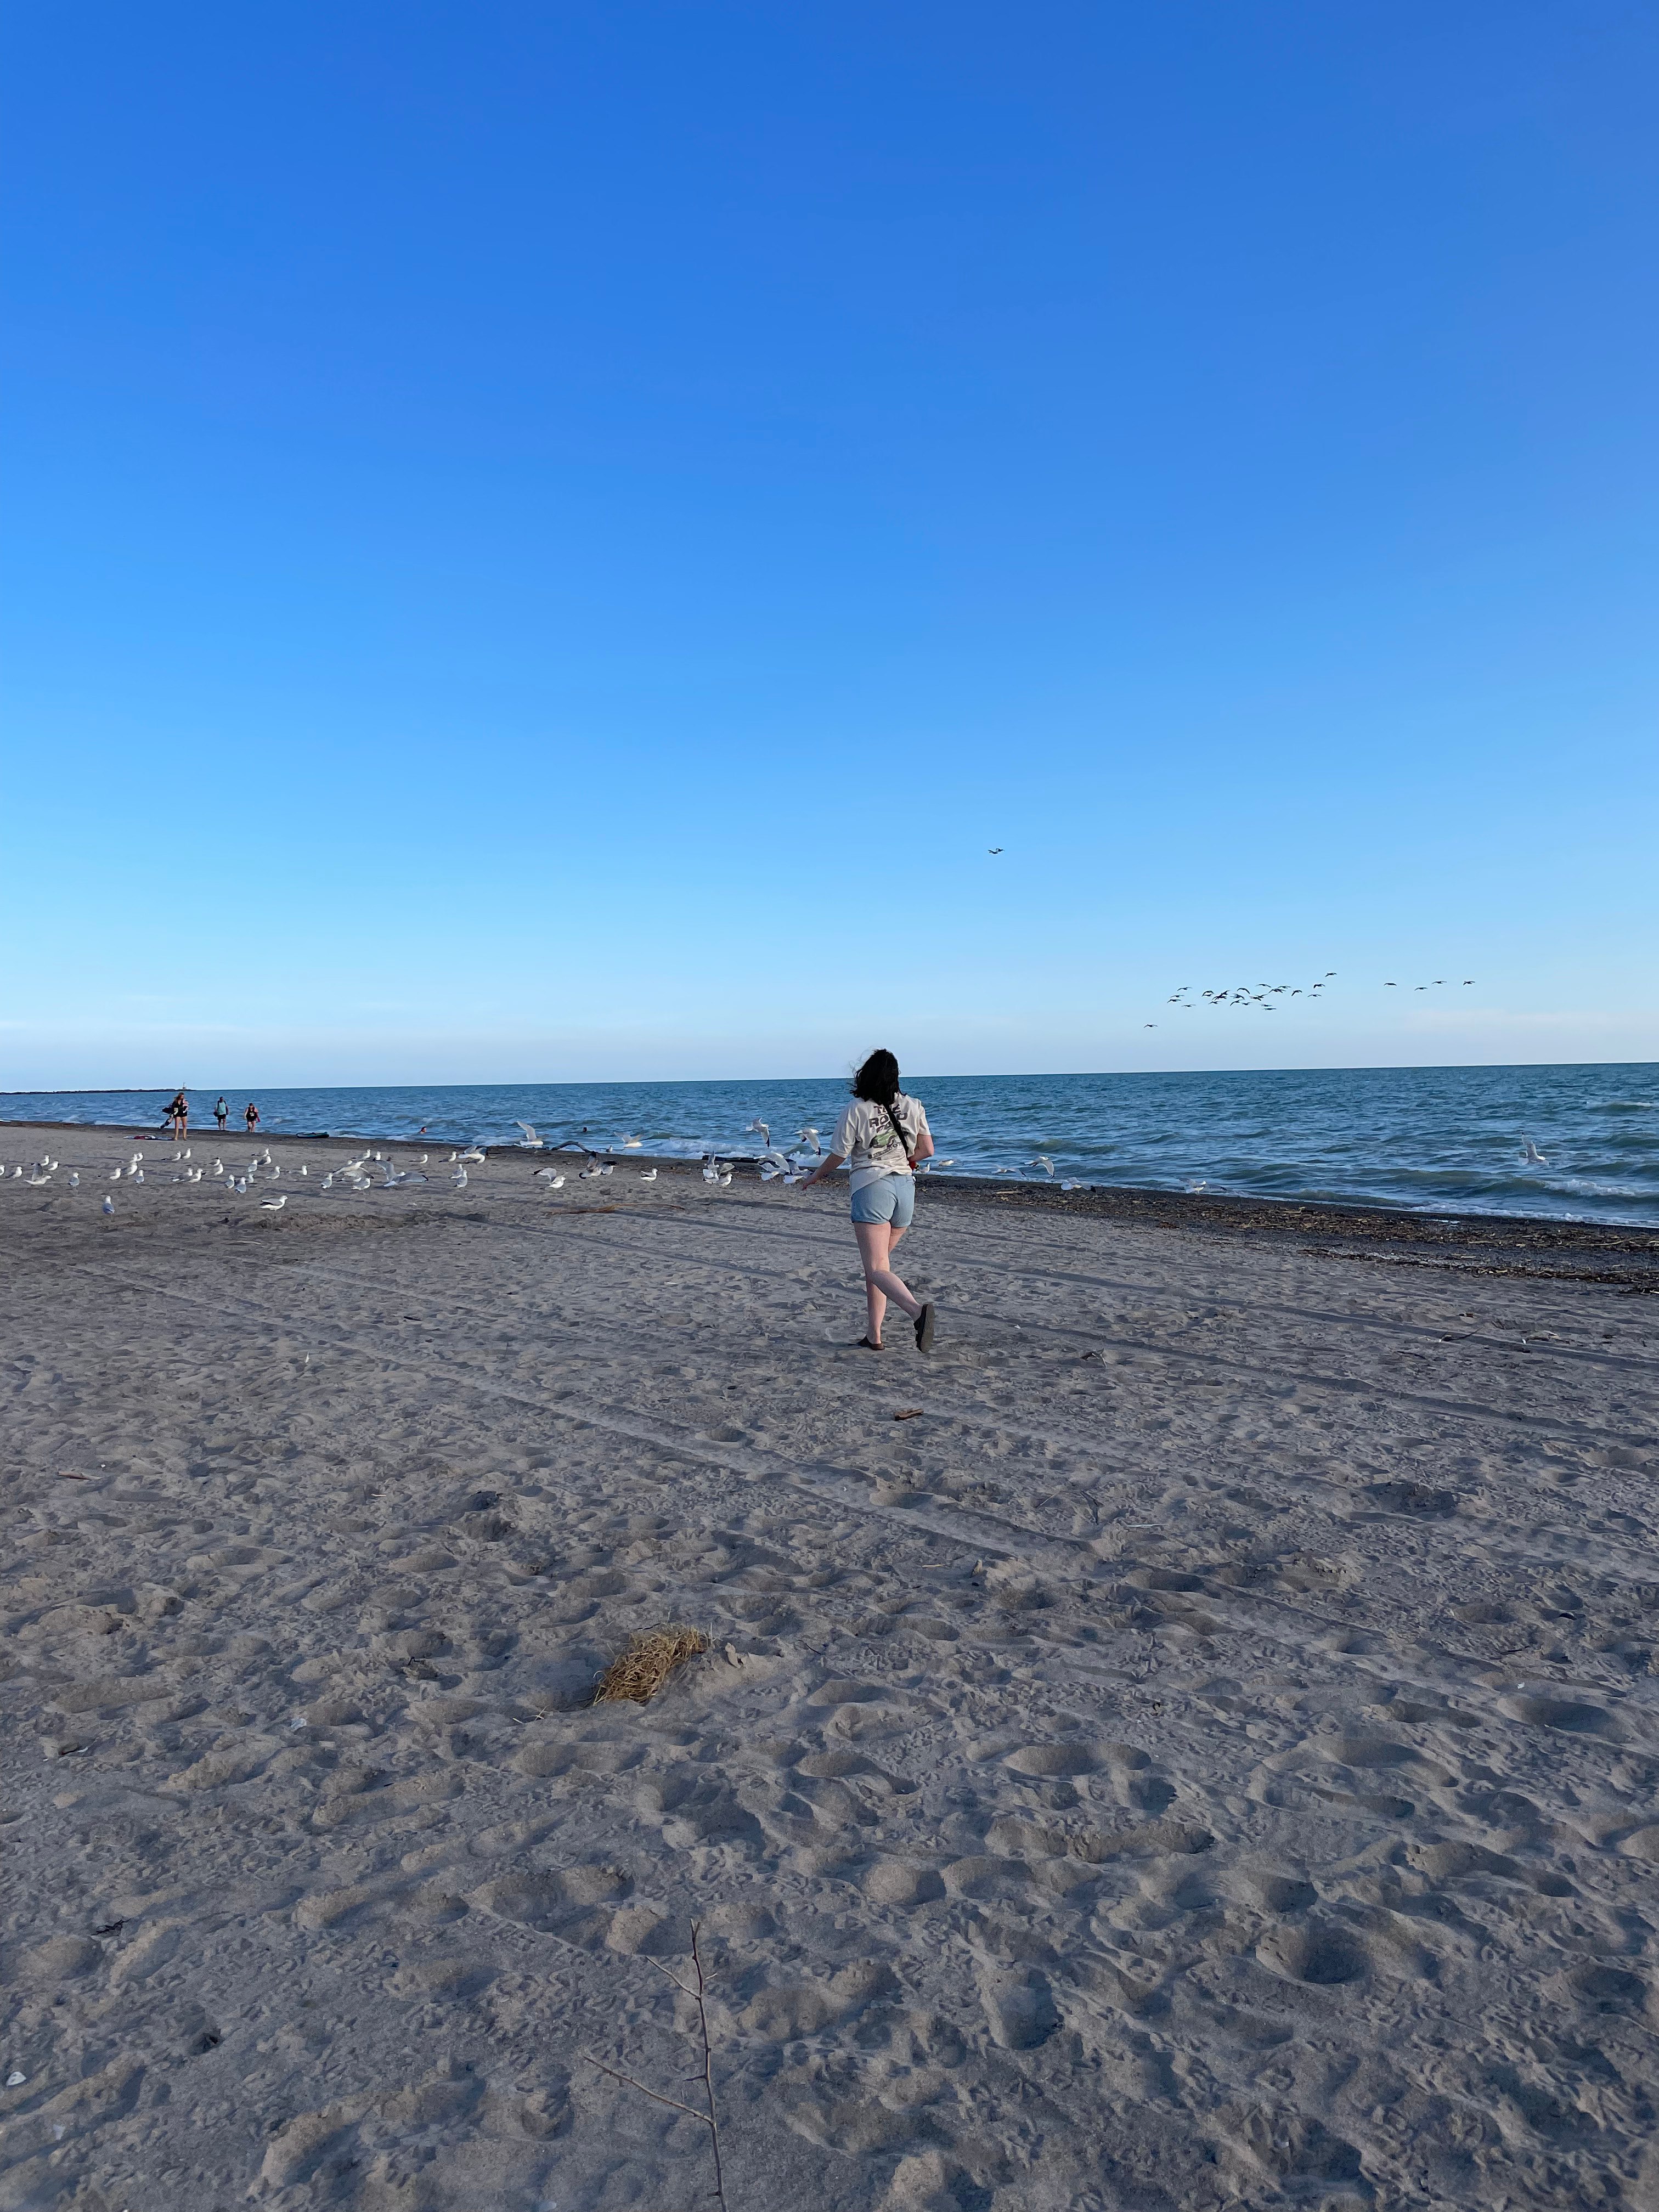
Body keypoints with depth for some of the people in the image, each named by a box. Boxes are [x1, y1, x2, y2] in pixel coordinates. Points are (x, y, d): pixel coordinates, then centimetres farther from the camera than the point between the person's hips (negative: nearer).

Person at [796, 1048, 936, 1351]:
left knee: (876, 1269, -9)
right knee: (879, 1261, 17)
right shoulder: (913, 1107, 6)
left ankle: (917, 1309, -36)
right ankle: (873, 1335, 15)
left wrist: (812, 1178, 17)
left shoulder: (857, 1109, -7)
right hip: (905, 1187, 6)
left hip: (871, 1187, -6)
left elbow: (837, 1156, -1)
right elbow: (927, 1150, 8)